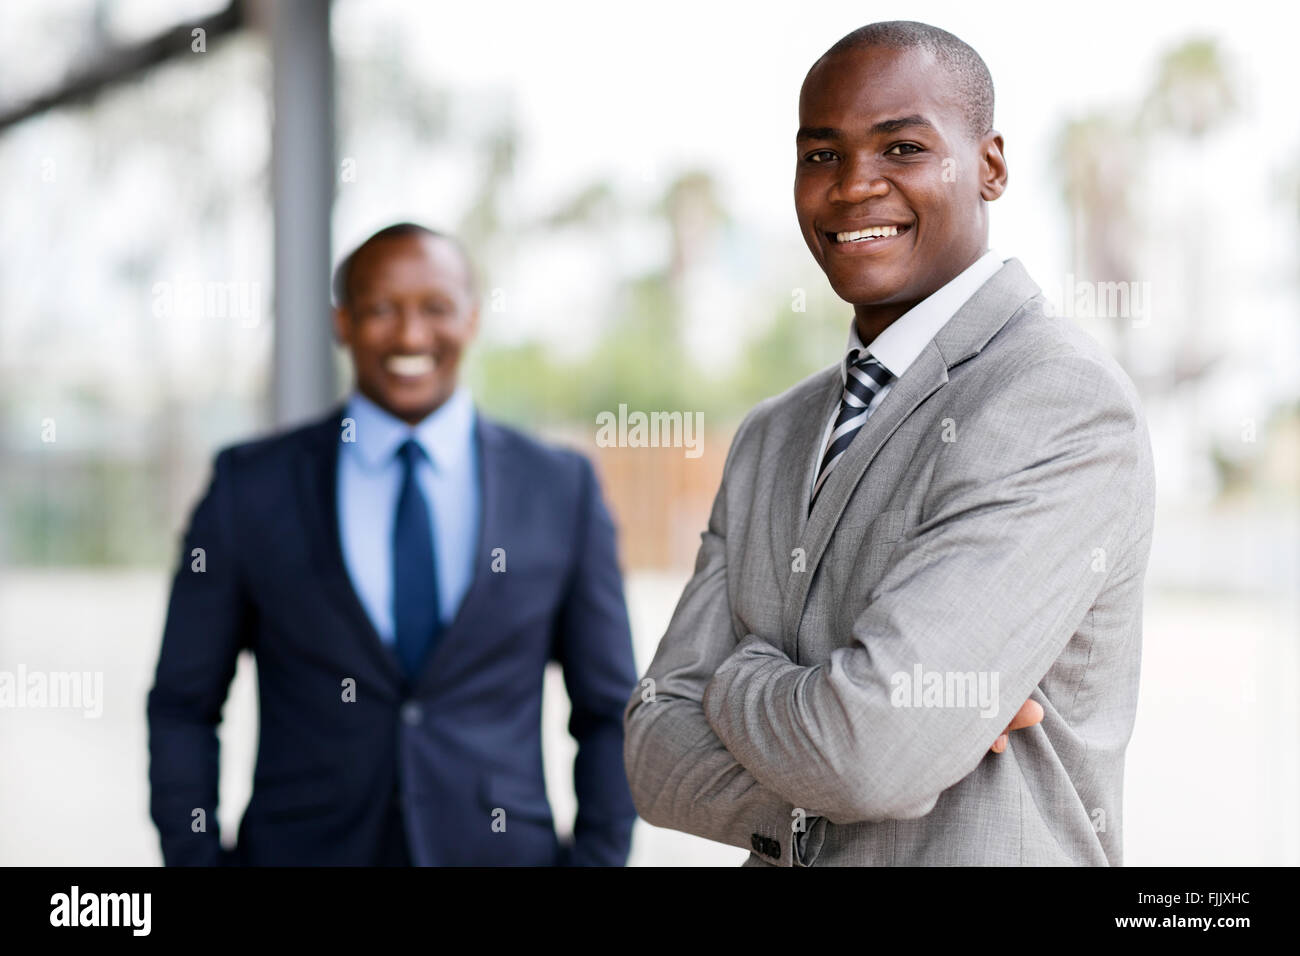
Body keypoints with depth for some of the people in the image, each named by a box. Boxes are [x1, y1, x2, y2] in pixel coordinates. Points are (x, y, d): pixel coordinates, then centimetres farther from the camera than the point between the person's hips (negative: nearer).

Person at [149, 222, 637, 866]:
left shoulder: (561, 490, 2)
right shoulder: (250, 486, 2)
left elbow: (609, 712, 7)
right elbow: (183, 707, 6)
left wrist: (598, 858, -1)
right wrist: (194, 858, -2)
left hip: (497, 848, 0)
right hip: (304, 850, 0)